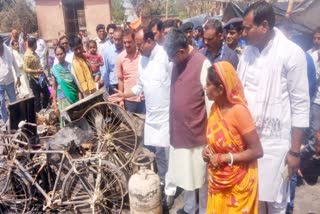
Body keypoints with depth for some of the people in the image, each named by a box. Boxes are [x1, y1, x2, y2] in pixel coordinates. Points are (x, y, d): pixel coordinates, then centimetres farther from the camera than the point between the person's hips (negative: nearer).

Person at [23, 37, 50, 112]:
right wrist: (36, 71, -34)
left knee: (47, 93, 17)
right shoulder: (27, 55, -18)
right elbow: (25, 68, -22)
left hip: (40, 77, 9)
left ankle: (44, 109, 35)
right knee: (37, 97, 2)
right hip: (34, 79, -9)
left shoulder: (34, 53, 8)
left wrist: (43, 74, 17)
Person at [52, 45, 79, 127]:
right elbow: (54, 88, 4)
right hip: (62, 99, -1)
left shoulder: (70, 66, 1)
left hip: (74, 97, 1)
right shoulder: (55, 69, 1)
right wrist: (55, 104, 1)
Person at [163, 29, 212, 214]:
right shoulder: (177, 63, 6)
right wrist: (172, 126, 15)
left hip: (198, 132, -7)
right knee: (186, 174, 21)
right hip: (180, 130, 7)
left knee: (201, 176, 10)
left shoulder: (203, 64, -17)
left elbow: (211, 100, -15)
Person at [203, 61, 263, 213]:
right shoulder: (215, 107, -2)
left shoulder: (239, 111, -25)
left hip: (238, 183, -6)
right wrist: (207, 150, -6)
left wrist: (222, 158, -21)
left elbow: (257, 151, -23)